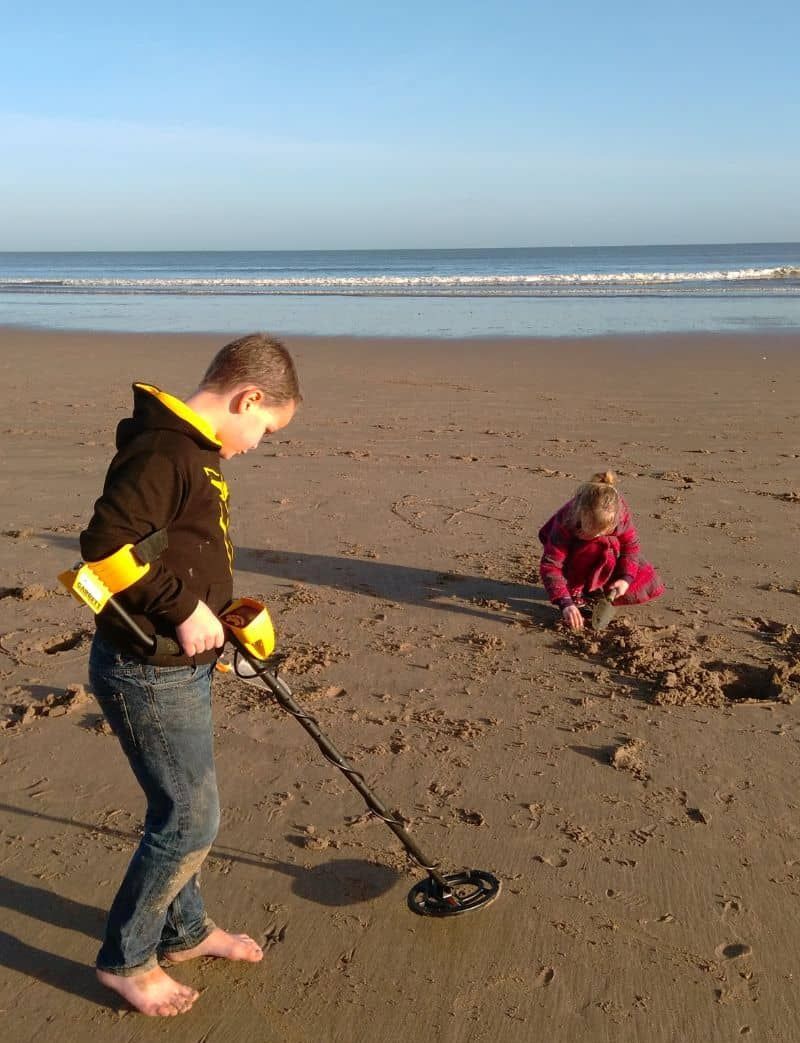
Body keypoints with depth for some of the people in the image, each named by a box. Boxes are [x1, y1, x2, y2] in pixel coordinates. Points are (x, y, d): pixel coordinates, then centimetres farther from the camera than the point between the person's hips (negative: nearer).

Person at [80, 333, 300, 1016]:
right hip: (148, 674, -10)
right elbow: (104, 545, -28)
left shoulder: (195, 449, 10)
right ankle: (125, 960, 23)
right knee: (191, 820, 2)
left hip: (182, 665, 10)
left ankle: (185, 931, 41)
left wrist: (217, 617, 14)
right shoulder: (163, 451, -22)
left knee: (185, 807, 22)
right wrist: (185, 608, -23)